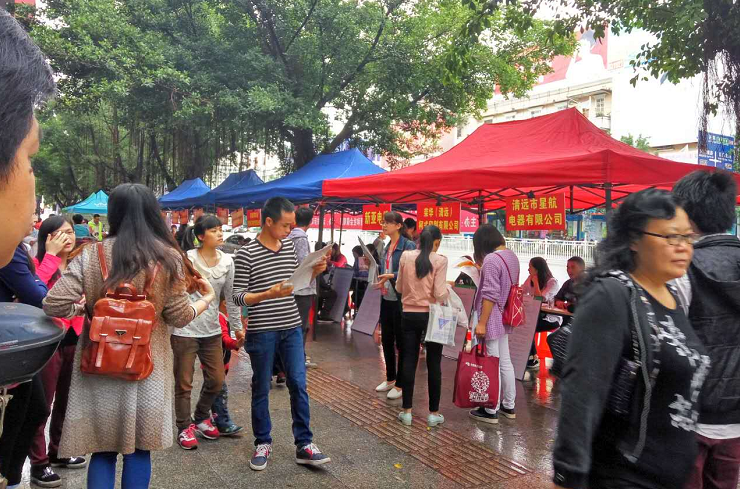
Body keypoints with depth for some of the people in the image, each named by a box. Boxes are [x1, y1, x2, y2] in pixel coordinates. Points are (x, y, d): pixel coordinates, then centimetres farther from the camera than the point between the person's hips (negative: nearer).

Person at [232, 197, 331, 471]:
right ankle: (263, 443, 27)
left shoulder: (290, 246, 5)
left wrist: (314, 271, -3)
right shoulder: (246, 254, -10)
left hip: (291, 327, 4)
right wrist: (269, 294, -24)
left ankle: (304, 445, 16)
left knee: (298, 385, 6)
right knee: (261, 388, 10)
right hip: (262, 331, -4)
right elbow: (238, 296, -10)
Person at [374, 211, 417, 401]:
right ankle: (390, 378, 32)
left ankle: (401, 384, 16)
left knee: (401, 342, 3)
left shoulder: (408, 246, -12)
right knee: (386, 340, 16)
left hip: (400, 300, -8)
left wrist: (392, 276, -28)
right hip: (386, 299, 8)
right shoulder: (386, 247, 12)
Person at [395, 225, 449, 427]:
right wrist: (448, 288, 6)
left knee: (409, 362, 9)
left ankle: (406, 411, 16)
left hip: (409, 315, 3)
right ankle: (433, 413, 15)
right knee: (433, 364, 8)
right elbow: (440, 295, -14)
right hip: (431, 316, -2)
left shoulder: (406, 256, 0)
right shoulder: (440, 260, -10)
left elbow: (399, 288, 7)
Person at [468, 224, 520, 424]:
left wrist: (482, 323, -20)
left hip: (491, 319, -9)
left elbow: (490, 294, -23)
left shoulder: (491, 259, -20)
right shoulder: (511, 256, 8)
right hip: (504, 318, 9)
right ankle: (509, 406, 29)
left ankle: (491, 411, 12)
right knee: (505, 362, 18)